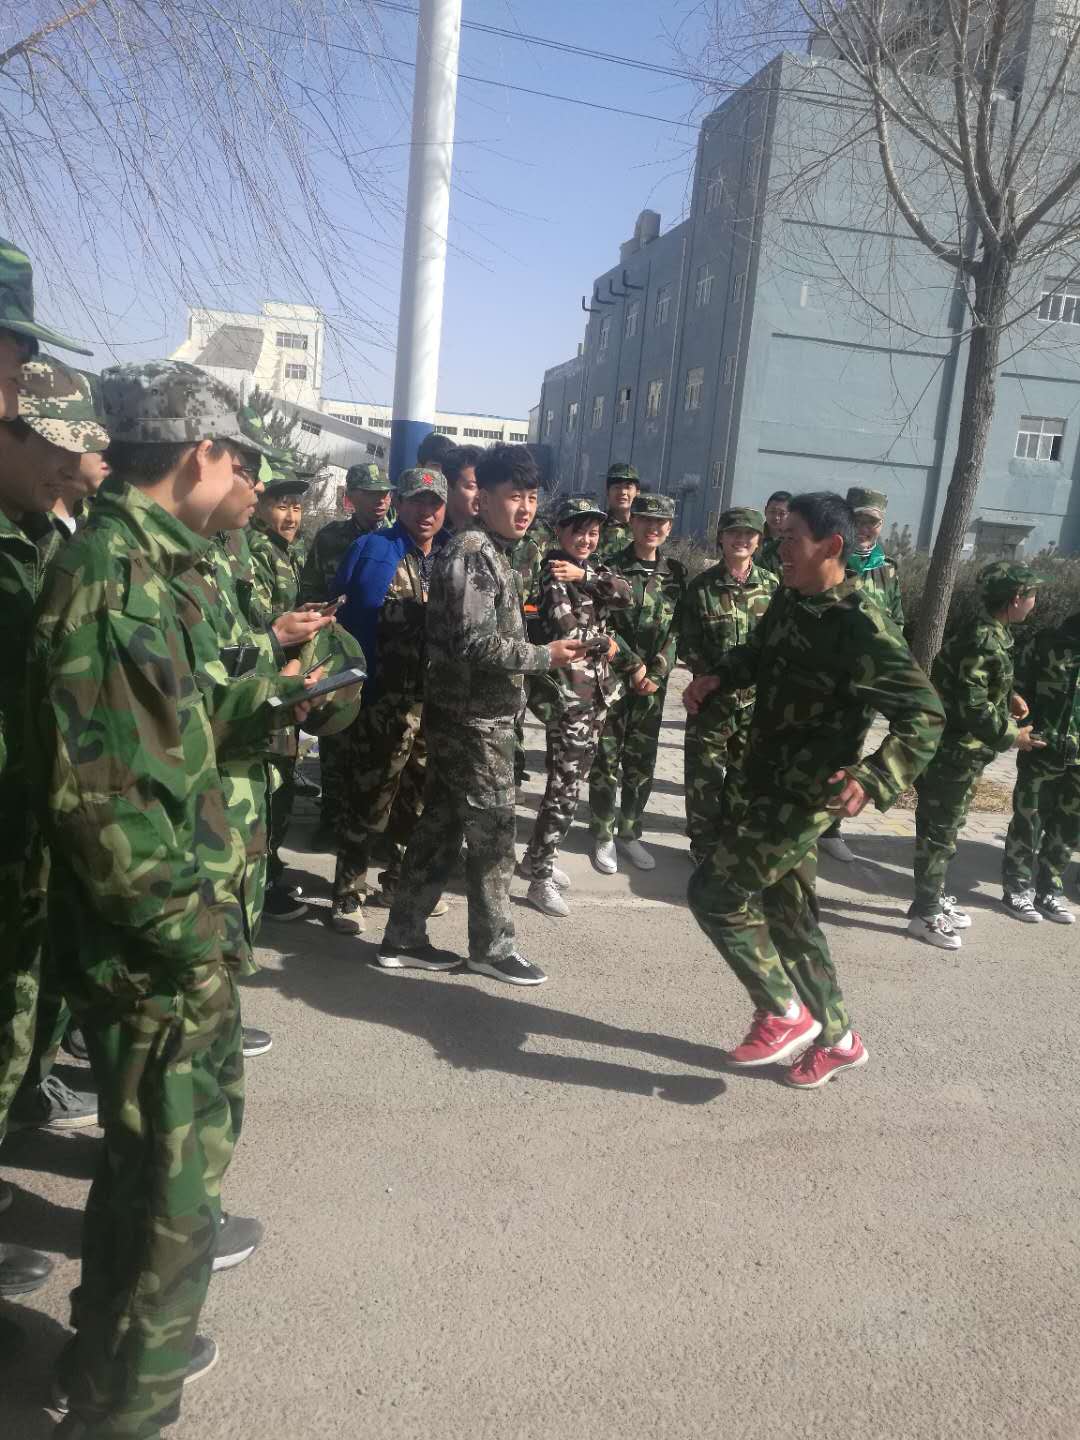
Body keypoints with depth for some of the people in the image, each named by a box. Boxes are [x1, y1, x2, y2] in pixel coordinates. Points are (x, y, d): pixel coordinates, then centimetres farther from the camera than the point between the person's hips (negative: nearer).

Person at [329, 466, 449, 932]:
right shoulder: (372, 551, -5)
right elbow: (347, 619, -7)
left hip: (438, 702, 6)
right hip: (384, 702, -5)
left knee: (419, 799, 16)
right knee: (368, 800, -1)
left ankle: (402, 882, 31)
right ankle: (348, 894, 10)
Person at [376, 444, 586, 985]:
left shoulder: (491, 551, 15)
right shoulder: (471, 552, -16)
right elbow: (475, 643, -23)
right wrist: (546, 656, -15)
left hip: (468, 713, 9)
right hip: (474, 718, -9)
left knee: (440, 827, 13)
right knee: (493, 834, 2)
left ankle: (403, 939, 21)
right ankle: (492, 947, 16)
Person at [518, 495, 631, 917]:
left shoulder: (594, 569, 14)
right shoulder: (553, 575, -11)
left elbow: (625, 594, -5)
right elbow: (565, 635, -22)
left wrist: (584, 575, -17)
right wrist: (607, 643, -6)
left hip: (596, 692, 8)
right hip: (568, 694, -8)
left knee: (570, 781, 16)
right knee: (564, 788, -6)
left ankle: (537, 857, 30)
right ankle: (541, 878, 5)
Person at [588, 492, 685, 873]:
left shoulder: (676, 574, 8)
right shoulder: (610, 568, -4)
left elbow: (677, 629, 5)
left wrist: (656, 673, -6)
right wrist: (634, 665, -11)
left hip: (653, 684, 4)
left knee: (642, 766, 10)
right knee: (605, 764, 3)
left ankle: (630, 833, 24)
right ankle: (603, 837, 16)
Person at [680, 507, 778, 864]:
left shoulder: (772, 586, 2)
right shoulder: (701, 585, -2)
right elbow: (687, 642, 0)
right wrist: (711, 677, -11)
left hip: (757, 698, 2)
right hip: (710, 697, -1)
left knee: (745, 775, 12)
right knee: (703, 776, 3)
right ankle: (704, 846, 20)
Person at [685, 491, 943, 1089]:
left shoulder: (860, 624, -21)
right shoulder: (787, 601, 4)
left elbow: (925, 717, -22)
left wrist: (873, 778, -36)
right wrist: (717, 677, 7)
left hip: (806, 797, -9)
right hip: (770, 788, 9)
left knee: (712, 891, -10)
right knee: (788, 914, 16)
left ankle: (784, 1014, 7)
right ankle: (836, 1040, 32)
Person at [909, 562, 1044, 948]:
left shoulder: (991, 634, 9)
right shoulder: (984, 642, -23)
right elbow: (973, 707, -26)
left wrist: (1009, 696, 8)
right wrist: (1011, 736, -17)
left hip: (962, 752, 10)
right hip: (952, 752, -10)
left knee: (946, 829, 20)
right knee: (939, 832, 0)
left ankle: (935, 898, 33)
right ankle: (925, 915, 9)